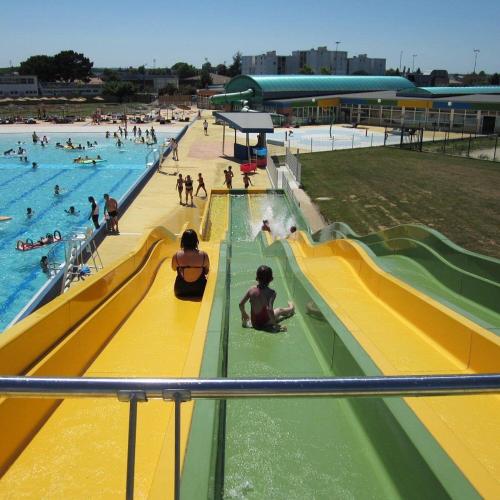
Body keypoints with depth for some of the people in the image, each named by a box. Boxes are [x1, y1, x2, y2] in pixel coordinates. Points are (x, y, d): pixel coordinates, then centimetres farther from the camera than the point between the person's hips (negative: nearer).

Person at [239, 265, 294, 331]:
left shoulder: (251, 290, -10)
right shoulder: (271, 293, -22)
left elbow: (241, 304, -4)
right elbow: (269, 309, -32)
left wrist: (244, 314, 15)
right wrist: (275, 324, -24)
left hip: (254, 323, 3)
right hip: (265, 323, -3)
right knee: (279, 310, 25)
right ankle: (291, 309, 55)